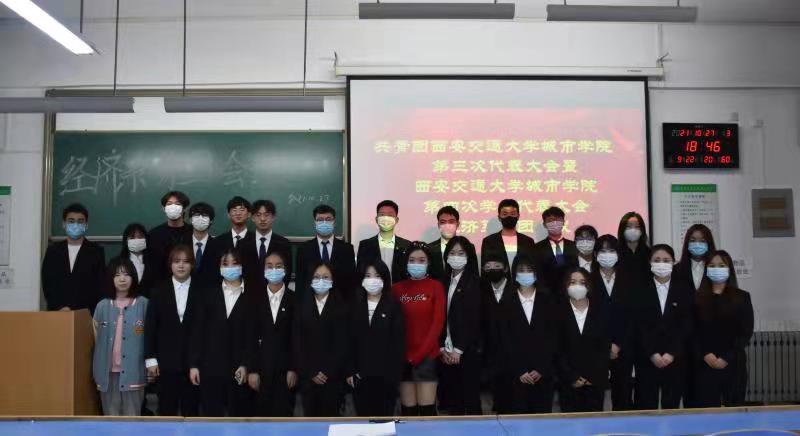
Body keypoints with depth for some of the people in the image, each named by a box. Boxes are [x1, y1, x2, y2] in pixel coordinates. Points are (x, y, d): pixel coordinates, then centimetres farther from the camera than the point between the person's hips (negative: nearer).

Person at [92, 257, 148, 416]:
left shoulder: (143, 304, -3)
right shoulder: (102, 306, 4)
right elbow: (97, 340, 14)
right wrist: (97, 371, 11)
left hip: (133, 371, -2)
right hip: (109, 370, 2)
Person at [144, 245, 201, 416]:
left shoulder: (201, 291, 1)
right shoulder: (159, 290, 4)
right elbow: (150, 327, 3)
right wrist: (150, 359, -3)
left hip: (193, 360, -1)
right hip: (166, 361, 1)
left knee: (191, 408, 5)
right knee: (166, 409, 6)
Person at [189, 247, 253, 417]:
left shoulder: (252, 296, 2)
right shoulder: (209, 293, 9)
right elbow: (197, 330, 6)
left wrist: (246, 365, -11)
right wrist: (193, 364, 1)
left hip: (239, 368, -2)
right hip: (210, 367, 2)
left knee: (239, 414, 3)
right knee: (211, 414, 5)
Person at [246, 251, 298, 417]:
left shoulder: (294, 299, 2)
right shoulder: (257, 299, 6)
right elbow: (252, 337, 4)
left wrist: (293, 369, -6)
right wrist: (252, 370, -2)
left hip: (286, 367, -1)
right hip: (262, 366, 1)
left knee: (284, 414, -1)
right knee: (263, 413, 4)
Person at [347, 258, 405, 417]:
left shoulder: (394, 306, -1)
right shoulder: (356, 306, 9)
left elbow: (399, 342, -4)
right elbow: (350, 340, 7)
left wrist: (395, 372, -10)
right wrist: (350, 371, 0)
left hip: (386, 373, -2)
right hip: (360, 373, 3)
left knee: (385, 416, 3)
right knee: (363, 416, 6)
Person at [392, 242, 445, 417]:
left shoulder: (435, 286, 0)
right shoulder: (397, 288, 6)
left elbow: (438, 323, -6)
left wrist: (418, 355, -9)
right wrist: (406, 355, -3)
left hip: (427, 356, -2)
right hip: (403, 357, 2)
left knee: (427, 409, -4)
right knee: (408, 410, 3)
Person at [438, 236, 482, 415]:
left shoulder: (473, 282, -5)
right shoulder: (445, 281, 11)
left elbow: (474, 319, -10)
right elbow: (440, 317, 9)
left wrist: (459, 350, -11)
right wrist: (442, 347, 0)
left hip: (466, 350, -5)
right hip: (447, 350, 5)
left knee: (470, 397, 0)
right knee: (451, 397, 7)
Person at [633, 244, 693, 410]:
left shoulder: (684, 291, 6)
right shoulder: (641, 291, 4)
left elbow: (686, 326, 0)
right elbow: (640, 326, -1)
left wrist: (672, 354, -9)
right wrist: (652, 354, -10)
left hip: (675, 359, 1)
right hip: (647, 360, -1)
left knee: (671, 405, 3)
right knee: (646, 406, -1)